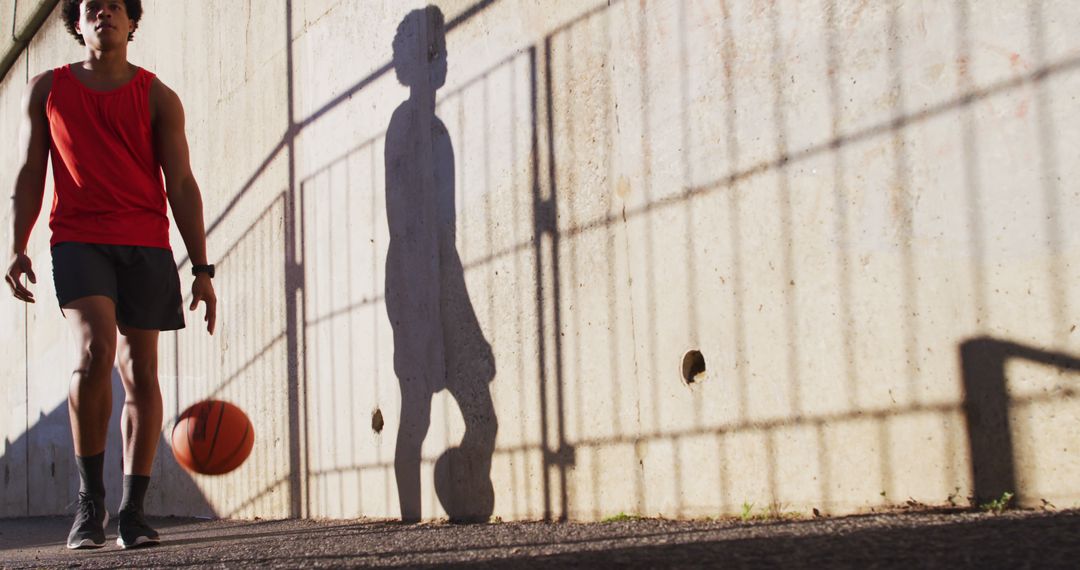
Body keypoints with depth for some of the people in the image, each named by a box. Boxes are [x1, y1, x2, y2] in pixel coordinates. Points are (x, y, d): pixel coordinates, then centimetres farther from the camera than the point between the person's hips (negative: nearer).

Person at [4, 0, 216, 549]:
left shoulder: (157, 97, 9)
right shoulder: (46, 89, 12)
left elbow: (181, 185, 5)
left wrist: (201, 268, -1)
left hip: (146, 244, 1)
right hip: (77, 239, -1)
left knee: (140, 371, -1)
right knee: (94, 350, -22)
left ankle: (133, 510, 6)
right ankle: (89, 498, -9)